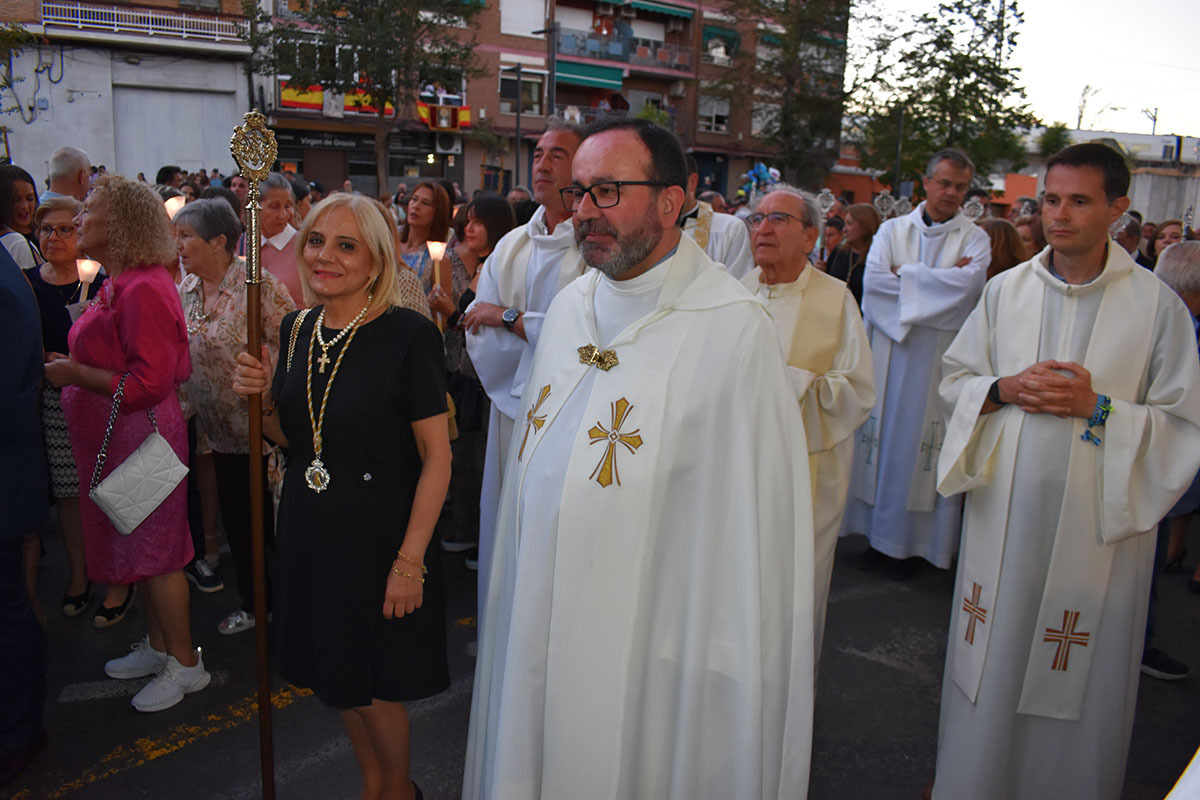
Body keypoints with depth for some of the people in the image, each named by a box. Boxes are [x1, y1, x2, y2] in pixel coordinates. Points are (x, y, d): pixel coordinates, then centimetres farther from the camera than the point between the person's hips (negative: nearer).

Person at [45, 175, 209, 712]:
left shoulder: (143, 289, -21)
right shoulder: (120, 282, 12)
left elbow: (149, 382, -25)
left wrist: (76, 374, -18)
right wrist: (71, 367, 11)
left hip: (142, 437, -10)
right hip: (119, 439, 10)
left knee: (155, 550, 1)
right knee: (141, 547, 18)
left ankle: (185, 664, 15)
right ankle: (158, 647, 34)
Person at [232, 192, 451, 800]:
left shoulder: (408, 334, -17)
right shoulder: (296, 328, 3)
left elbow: (437, 457, -17)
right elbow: (291, 439, 13)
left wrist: (410, 559, -19)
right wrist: (263, 399, -8)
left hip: (377, 533, -6)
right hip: (309, 531, 6)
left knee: (373, 689, 9)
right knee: (334, 678, 20)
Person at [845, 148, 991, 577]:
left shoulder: (975, 239, 4)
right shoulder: (893, 230, 8)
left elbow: (967, 285, -16)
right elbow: (873, 280, -8)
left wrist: (903, 276, -9)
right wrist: (939, 281, -10)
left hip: (938, 362, -2)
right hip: (889, 353, 2)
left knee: (921, 443, 0)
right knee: (883, 437, 5)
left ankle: (912, 540, 12)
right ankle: (880, 535, 16)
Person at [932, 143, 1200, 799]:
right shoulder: (1006, 290, 4)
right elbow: (954, 381, 9)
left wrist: (1098, 408, -17)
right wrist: (1004, 390, -11)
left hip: (1094, 521, -2)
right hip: (1004, 510, 2)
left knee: (1076, 675, 9)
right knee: (990, 659, 13)